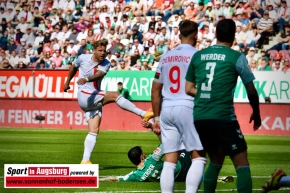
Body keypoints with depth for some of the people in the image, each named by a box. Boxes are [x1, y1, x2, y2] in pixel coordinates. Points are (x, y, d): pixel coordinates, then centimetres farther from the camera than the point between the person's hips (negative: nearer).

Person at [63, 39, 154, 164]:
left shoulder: (106, 64, -1)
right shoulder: (83, 58, -1)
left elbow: (99, 75, -23)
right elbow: (74, 68, 22)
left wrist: (86, 79, -43)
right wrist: (67, 82, 32)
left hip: (95, 99, 4)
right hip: (84, 96, -4)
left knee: (94, 130, -6)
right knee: (115, 95, -22)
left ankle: (85, 160, -7)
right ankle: (143, 114, -20)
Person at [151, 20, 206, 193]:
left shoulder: (165, 57, 14)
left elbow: (155, 90, 16)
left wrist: (156, 117, 23)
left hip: (167, 109, 5)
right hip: (187, 108, -5)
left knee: (169, 161, 6)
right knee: (199, 158, -1)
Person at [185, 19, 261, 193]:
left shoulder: (198, 56, 9)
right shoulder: (236, 57, -2)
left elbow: (189, 89, 15)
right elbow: (251, 92, 1)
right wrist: (256, 113, 18)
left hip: (199, 118, 5)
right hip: (223, 117, -5)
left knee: (216, 160, 23)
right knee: (242, 163, 0)